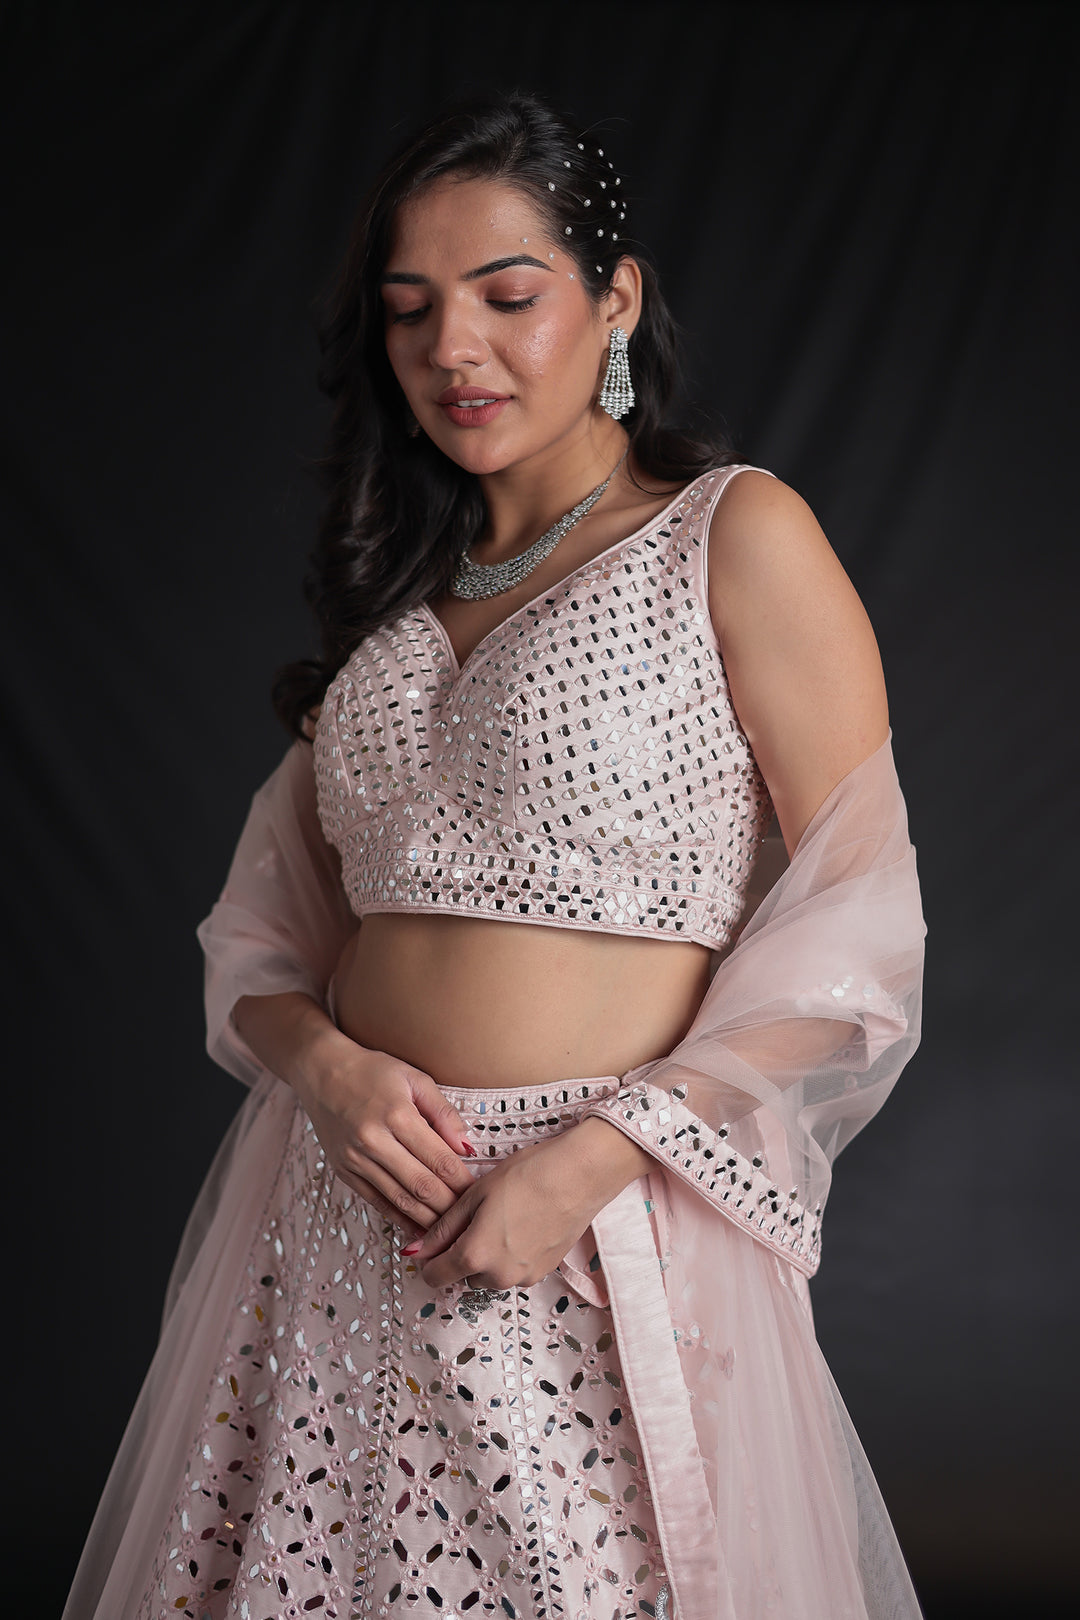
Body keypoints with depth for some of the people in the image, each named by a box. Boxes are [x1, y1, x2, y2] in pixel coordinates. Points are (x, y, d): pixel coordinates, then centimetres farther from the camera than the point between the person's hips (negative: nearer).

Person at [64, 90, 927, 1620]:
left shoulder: (736, 537, -3)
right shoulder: (396, 590, 14)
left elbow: (856, 919, -8)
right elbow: (263, 930, 14)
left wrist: (595, 1158, -16)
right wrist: (324, 1064, -8)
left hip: (605, 1238, -5)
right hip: (343, 1222, 5)